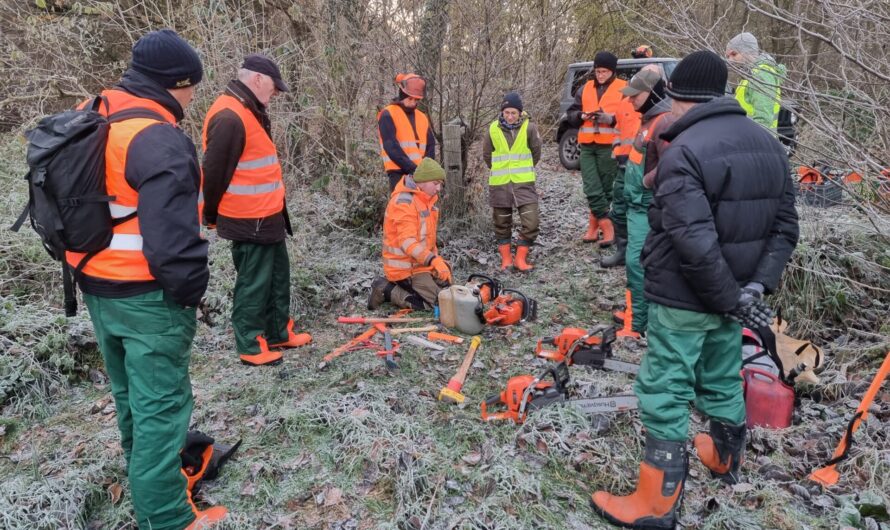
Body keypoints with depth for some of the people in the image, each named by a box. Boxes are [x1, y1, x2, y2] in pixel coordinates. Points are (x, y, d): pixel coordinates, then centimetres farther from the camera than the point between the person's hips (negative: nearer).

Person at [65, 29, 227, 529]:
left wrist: (92, 272, 22)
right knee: (160, 403, 1)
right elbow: (170, 234, -28)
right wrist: (192, 288, -13)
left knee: (131, 390, 25)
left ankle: (146, 472, 46)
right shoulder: (158, 139, -24)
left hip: (98, 286, 10)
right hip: (148, 296, -9)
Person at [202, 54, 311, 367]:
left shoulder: (252, 111, 13)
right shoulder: (229, 118, -21)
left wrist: (275, 210, 19)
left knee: (279, 276, 19)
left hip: (268, 216, 10)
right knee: (253, 283, 2)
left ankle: (279, 332, 33)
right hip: (248, 221, -10)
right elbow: (215, 173, -20)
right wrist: (212, 217, -8)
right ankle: (250, 347, 17)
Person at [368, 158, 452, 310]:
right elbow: (407, 242, -31)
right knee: (431, 302, -16)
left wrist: (437, 260, 8)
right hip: (405, 267, -10)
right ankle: (385, 290, -4)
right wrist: (434, 260, -39)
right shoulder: (403, 202, -22)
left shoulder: (425, 199, 11)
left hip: (421, 263, 10)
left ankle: (396, 285, 14)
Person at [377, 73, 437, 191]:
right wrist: (412, 168, -18)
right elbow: (391, 148, -13)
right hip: (399, 173, -6)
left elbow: (430, 147, 13)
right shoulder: (388, 115, -3)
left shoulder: (422, 118, 17)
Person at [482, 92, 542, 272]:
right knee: (502, 223, 10)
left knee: (531, 221, -8)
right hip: (499, 184, 1)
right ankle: (506, 259, 23)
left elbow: (536, 153, 7)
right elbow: (487, 154, 11)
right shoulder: (493, 129, -2)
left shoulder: (529, 128, -5)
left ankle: (520, 259, 6)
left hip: (524, 182, -1)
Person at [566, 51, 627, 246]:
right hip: (587, 146, 4)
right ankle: (607, 228, 5)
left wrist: (612, 119, -18)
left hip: (609, 147, -3)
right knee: (592, 188, -3)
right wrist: (582, 116, -6)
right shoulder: (585, 89, 13)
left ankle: (594, 225, 11)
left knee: (605, 188, 2)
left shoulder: (623, 89, 0)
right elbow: (570, 113, 15)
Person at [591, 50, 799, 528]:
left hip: (684, 300, -7)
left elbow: (695, 245, -28)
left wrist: (731, 298, -16)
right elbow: (785, 226, 4)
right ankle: (725, 458, 48)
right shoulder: (768, 144, 5)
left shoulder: (682, 153, -20)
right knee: (723, 381, 25)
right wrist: (756, 287, -3)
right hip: (730, 294, 8)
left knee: (664, 394, 3)